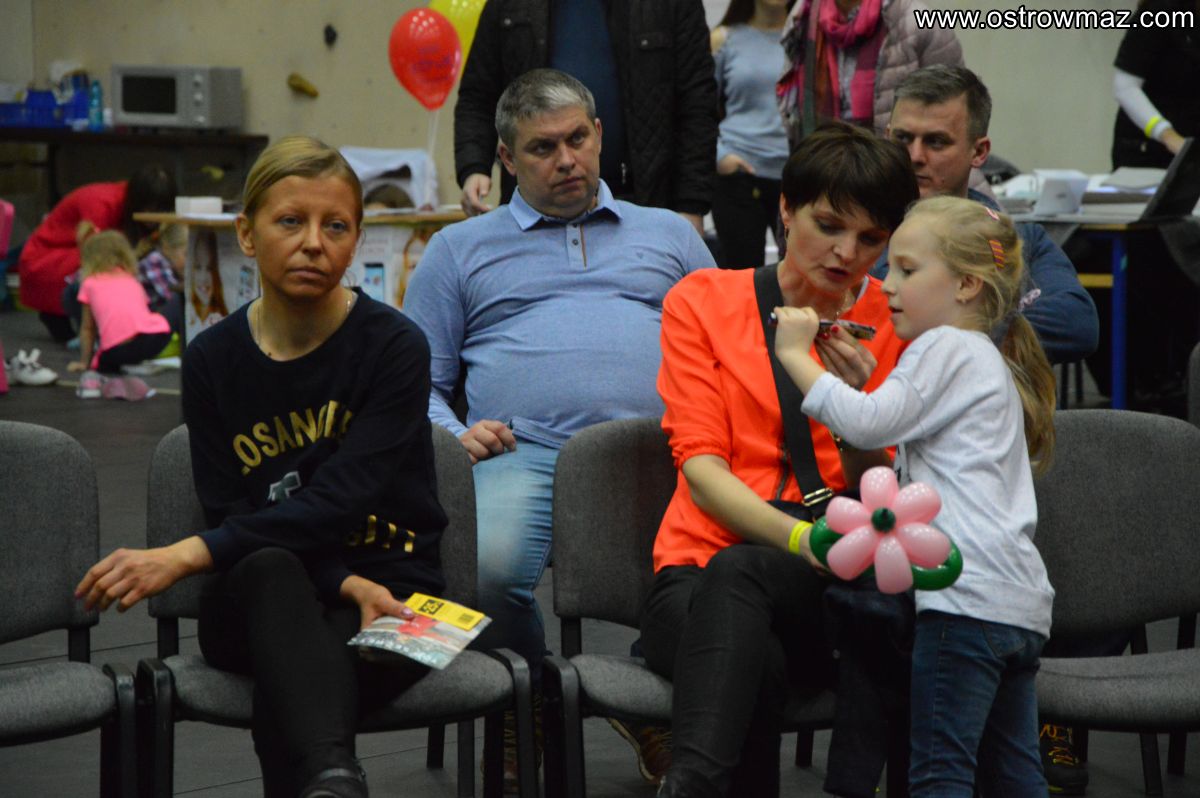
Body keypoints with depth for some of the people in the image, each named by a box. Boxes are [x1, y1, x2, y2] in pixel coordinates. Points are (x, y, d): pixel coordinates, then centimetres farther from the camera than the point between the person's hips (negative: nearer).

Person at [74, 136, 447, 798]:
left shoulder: (394, 345, -6)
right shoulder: (211, 359, 4)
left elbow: (339, 502, -17)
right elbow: (230, 513, -3)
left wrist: (187, 556, -26)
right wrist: (345, 582, -21)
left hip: (386, 590, 0)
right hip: (254, 602, 1)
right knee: (269, 570, -39)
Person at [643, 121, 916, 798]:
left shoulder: (895, 326, 9)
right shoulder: (701, 302, 8)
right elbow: (702, 469, -3)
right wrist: (802, 538, -22)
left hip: (830, 593, 0)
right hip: (698, 576, 0)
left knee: (734, 573, -36)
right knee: (753, 661, -38)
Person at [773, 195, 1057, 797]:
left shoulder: (946, 347, -3)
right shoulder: (991, 363, 26)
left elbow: (868, 424, -15)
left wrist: (797, 354, -6)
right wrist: (867, 378, 17)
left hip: (968, 595, -10)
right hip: (1021, 604, 10)